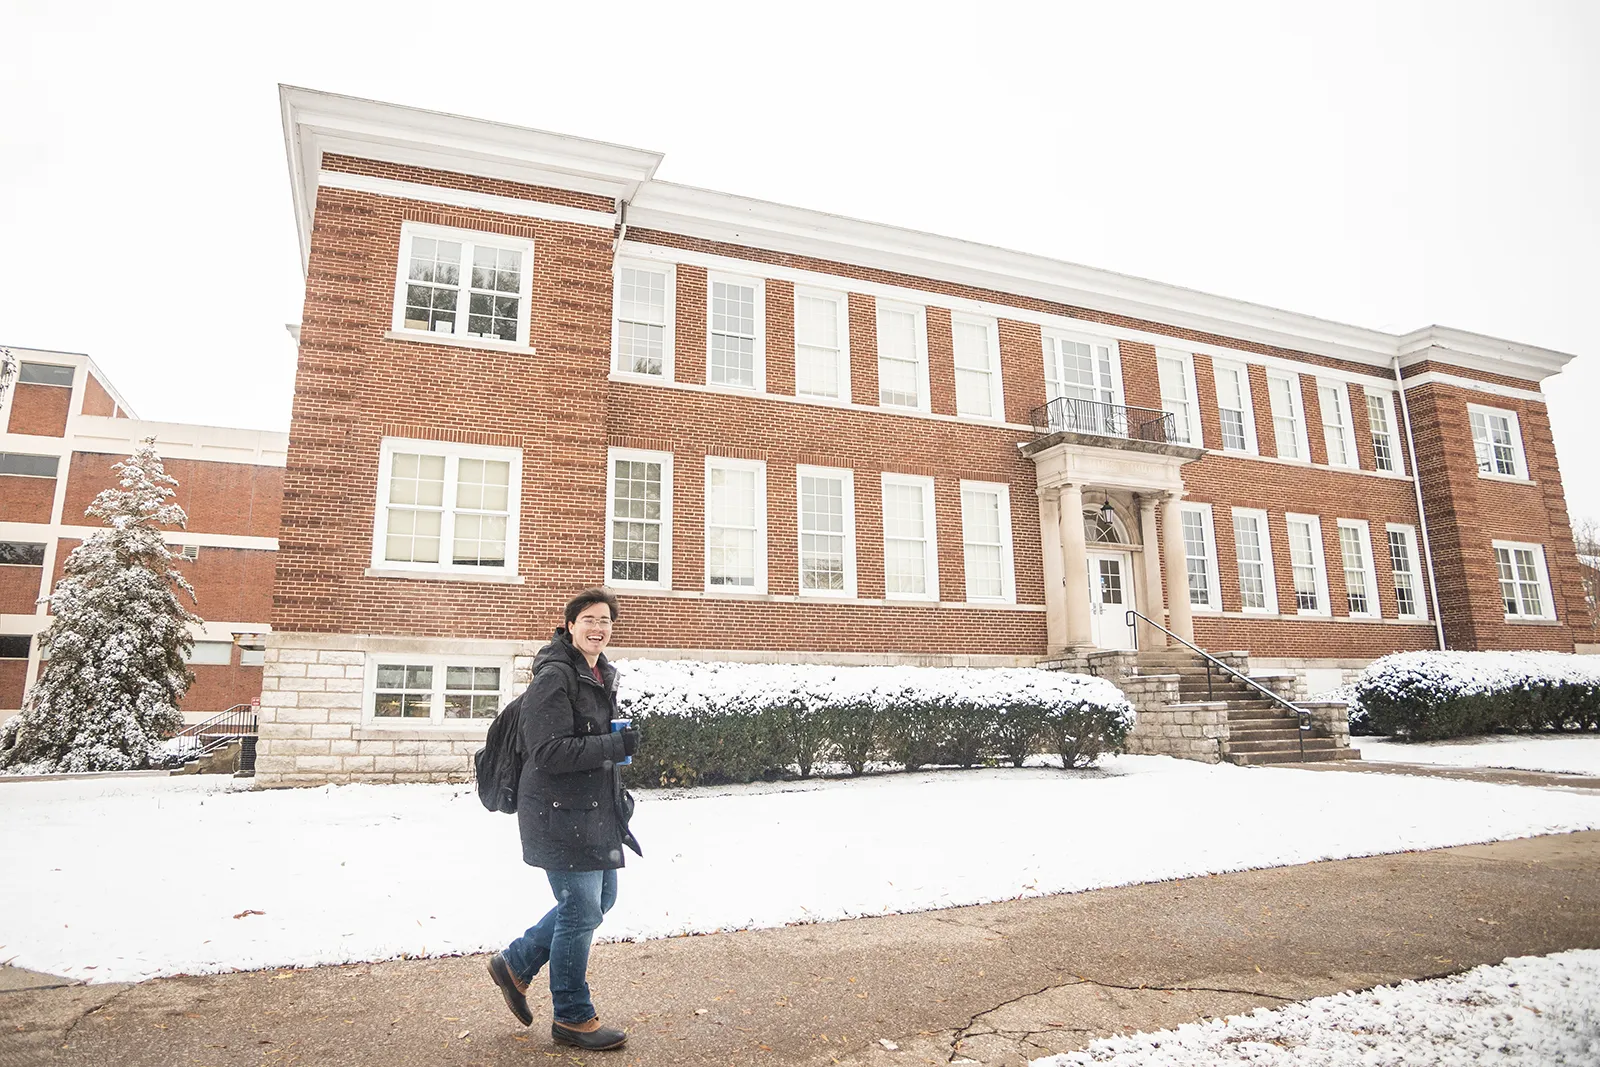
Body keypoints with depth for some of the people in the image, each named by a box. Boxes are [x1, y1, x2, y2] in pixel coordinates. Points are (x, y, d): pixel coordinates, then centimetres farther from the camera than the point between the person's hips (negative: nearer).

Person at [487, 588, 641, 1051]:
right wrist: (615, 746, -24)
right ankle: (572, 1018, 20)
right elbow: (549, 751, -24)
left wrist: (617, 797, 22)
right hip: (561, 813, -10)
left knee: (600, 897, 18)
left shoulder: (602, 676, 13)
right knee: (581, 911, 0)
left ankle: (515, 964, 34)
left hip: (596, 809, 10)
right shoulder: (554, 677, -18)